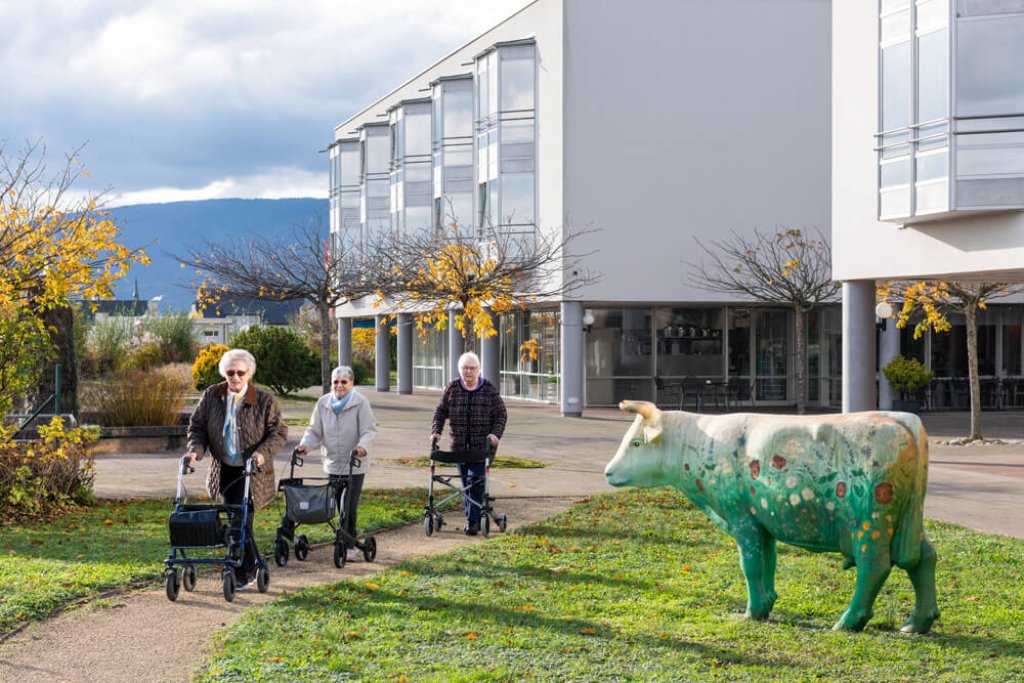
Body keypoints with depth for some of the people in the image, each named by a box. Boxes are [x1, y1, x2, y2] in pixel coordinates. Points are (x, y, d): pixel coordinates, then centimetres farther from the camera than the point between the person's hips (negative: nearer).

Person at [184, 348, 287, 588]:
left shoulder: (264, 400, -8)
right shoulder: (211, 396, 1)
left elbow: (279, 432, -7)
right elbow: (197, 426, 6)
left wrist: (263, 453, -24)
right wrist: (196, 449, -13)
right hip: (224, 471, 5)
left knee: (241, 522, -11)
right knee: (235, 521, 13)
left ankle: (242, 574, -2)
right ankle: (253, 566, 29)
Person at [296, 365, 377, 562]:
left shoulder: (360, 402, -7)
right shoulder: (323, 403, 5)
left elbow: (369, 429, -10)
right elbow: (315, 430, 7)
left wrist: (362, 445, -30)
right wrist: (305, 444, -12)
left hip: (354, 466, -4)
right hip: (333, 463, 4)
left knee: (349, 507, -8)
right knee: (341, 507, 8)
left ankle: (347, 546, -2)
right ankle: (350, 544, 17)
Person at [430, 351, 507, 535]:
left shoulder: (490, 390, 1)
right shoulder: (452, 388, 6)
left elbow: (501, 415, 3)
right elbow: (440, 411, 10)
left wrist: (495, 433, -12)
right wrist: (436, 431, -2)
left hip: (481, 445, -3)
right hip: (459, 445, 3)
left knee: (475, 482, -10)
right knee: (465, 482, 8)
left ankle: (473, 520, -7)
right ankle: (473, 516, 19)